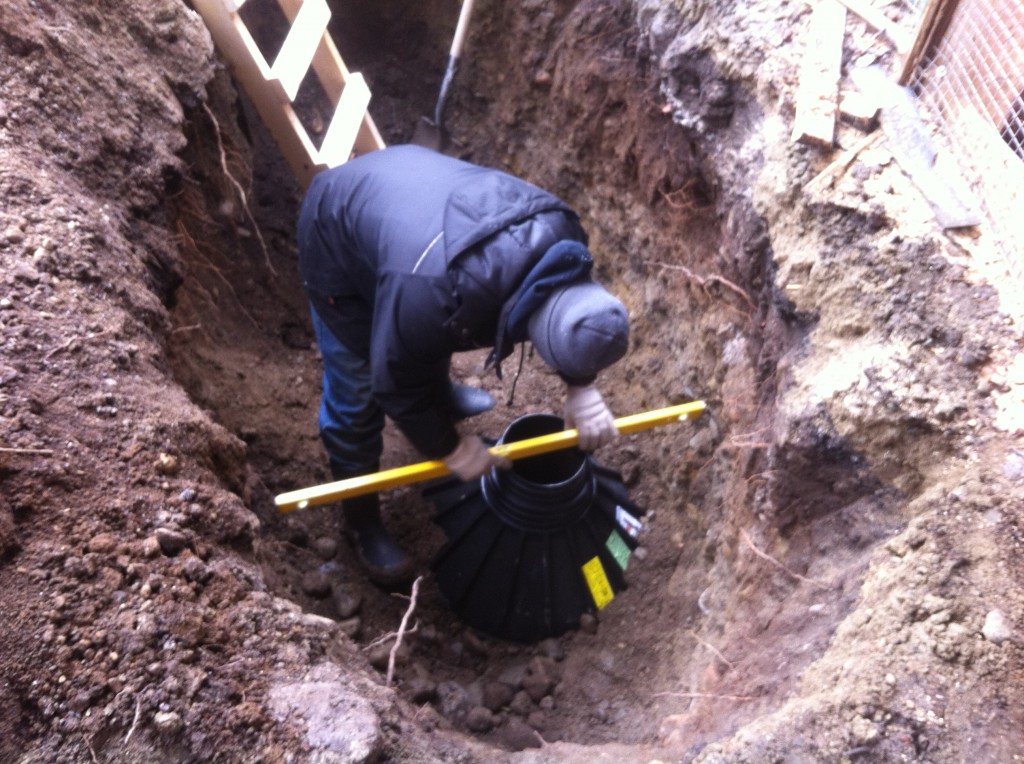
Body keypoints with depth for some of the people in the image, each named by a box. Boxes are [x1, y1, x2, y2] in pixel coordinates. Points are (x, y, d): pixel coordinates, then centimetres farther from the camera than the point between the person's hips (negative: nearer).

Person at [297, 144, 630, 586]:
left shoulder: (560, 232, -23)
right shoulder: (434, 294, -44)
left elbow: (571, 316, -1)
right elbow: (397, 384, -25)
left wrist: (582, 390, -8)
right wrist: (451, 449, -12)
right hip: (336, 232, -6)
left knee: (435, 336, 28)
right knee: (357, 396, 2)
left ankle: (441, 396, 61)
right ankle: (361, 523, 24)